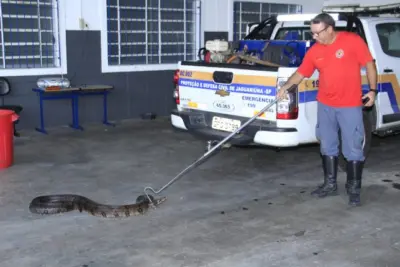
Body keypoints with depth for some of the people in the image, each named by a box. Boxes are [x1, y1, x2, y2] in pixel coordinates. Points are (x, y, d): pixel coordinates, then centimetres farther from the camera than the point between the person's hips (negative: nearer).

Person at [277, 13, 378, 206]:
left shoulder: (353, 40, -10)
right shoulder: (314, 51, 2)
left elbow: (369, 64, -5)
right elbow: (301, 73, 5)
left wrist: (373, 90, -8)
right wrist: (286, 87, -11)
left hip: (350, 105, -5)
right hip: (325, 105, 5)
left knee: (353, 149, 1)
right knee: (327, 147, 13)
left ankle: (354, 189, 14)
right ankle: (330, 184, 27)